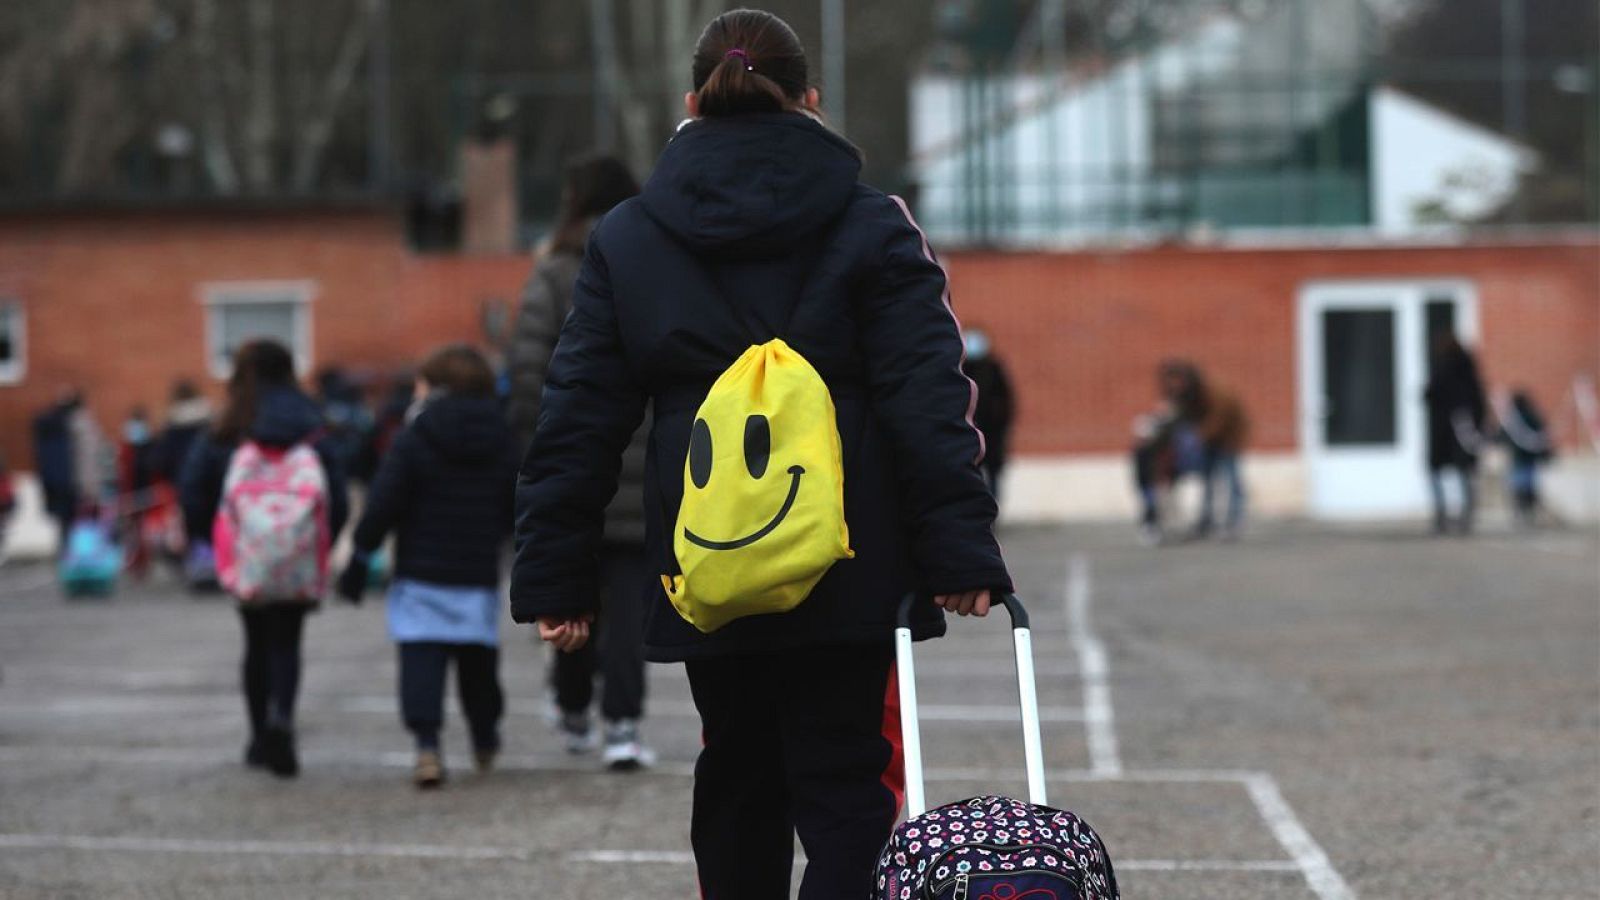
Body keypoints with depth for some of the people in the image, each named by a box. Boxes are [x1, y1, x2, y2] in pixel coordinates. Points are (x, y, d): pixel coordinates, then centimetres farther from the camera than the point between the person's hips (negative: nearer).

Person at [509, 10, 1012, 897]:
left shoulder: (624, 240, 7)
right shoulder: (873, 228, 0)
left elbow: (576, 423, 5)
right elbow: (930, 405, -8)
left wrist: (554, 578, 6)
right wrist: (962, 555, -10)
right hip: (850, 580, -3)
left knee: (736, 779, 18)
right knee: (848, 789, -2)